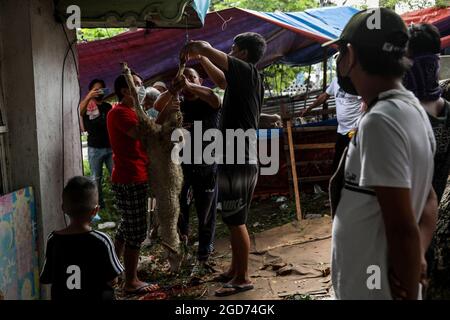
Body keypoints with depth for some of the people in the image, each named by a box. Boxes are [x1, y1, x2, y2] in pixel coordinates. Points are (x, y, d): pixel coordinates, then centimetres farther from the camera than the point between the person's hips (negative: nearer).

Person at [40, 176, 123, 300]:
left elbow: (46, 279, -4)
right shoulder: (101, 240, -20)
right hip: (95, 296, -2)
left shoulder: (53, 240, -14)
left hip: (61, 296, 3)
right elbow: (111, 278, -11)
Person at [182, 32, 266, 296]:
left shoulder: (248, 71, -11)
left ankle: (243, 278, 7)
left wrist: (195, 48, 4)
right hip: (239, 159, 10)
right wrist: (201, 58, 29)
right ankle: (236, 269, 28)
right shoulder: (246, 79, 15)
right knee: (235, 220, 17)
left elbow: (204, 46, -16)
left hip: (238, 161, -10)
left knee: (236, 221, -3)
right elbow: (221, 81, 34)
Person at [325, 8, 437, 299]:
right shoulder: (414, 110, 6)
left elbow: (403, 229, -24)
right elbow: (429, 201, 11)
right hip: (383, 285, 8)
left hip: (372, 290, -8)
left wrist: (409, 293, -13)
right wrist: (418, 258, -4)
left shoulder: (380, 121, -24)